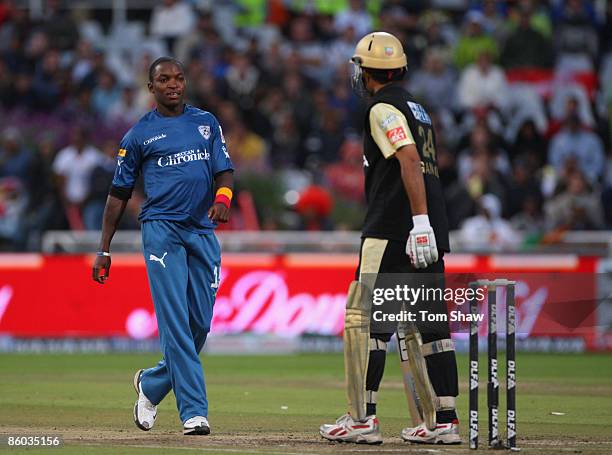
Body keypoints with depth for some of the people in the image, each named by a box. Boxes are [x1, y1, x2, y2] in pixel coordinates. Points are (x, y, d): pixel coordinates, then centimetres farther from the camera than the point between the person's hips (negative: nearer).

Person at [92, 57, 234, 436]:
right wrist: (104, 251, 7)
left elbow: (224, 170, 7)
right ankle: (194, 411, -16)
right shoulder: (140, 134, 7)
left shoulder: (207, 122, 15)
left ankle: (152, 384, 27)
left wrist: (223, 196, -17)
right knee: (175, 322, -13)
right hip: (162, 229, -4)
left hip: (204, 232, 4)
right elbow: (120, 193, 10)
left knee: (200, 324, 2)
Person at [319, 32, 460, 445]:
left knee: (364, 319, -5)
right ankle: (445, 422, 6)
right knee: (431, 324, 8)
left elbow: (410, 160, -20)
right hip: (432, 234, 9)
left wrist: (420, 220, -27)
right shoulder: (416, 108, 21)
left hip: (395, 228, -9)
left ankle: (362, 419, -8)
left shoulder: (384, 108, -6)